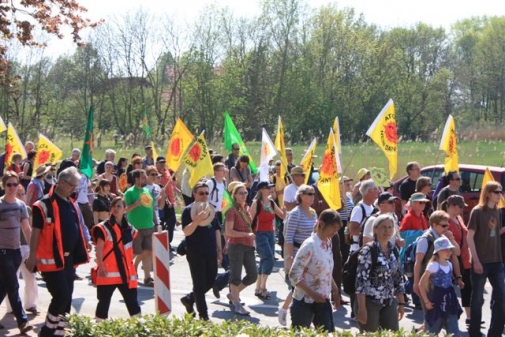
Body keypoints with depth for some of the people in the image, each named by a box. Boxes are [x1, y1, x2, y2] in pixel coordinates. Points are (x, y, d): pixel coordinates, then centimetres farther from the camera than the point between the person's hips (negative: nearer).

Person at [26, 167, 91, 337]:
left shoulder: (72, 204, 12)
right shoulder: (45, 205, -12)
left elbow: (79, 227, 21)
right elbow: (36, 232, -12)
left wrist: (87, 241, 10)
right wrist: (32, 256, -13)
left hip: (69, 258, 8)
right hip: (52, 259, -8)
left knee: (66, 298, 10)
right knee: (61, 296, -11)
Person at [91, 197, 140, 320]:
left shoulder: (129, 229, 12)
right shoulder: (104, 228, -5)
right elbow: (99, 249, -10)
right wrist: (101, 266, -18)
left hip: (126, 272, 5)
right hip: (108, 273, -5)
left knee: (132, 301, 7)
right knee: (104, 302, 3)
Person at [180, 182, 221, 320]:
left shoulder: (210, 209, 12)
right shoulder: (189, 210, -8)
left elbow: (217, 230, 17)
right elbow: (186, 231, -19)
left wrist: (219, 250, 14)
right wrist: (197, 220, -34)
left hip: (211, 253, 6)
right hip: (196, 253, -6)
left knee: (210, 281, 11)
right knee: (199, 284, -1)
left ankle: (189, 299, 32)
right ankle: (203, 316, 4)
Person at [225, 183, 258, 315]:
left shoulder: (246, 208, 14)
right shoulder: (232, 211, -9)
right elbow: (228, 232, -16)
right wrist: (247, 234, -17)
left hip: (248, 246, 8)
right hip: (236, 246, -8)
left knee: (253, 275, 7)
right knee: (236, 276, -3)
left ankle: (233, 294, 26)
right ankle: (236, 304, 8)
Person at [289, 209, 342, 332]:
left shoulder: (328, 243, 5)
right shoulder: (310, 245, -18)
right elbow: (294, 274, -21)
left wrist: (335, 290, 10)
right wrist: (313, 293, -23)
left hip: (323, 301, 7)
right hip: (305, 301, -7)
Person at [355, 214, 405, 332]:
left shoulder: (394, 251, 9)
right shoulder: (367, 251, -11)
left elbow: (398, 278, 16)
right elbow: (361, 279, -16)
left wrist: (401, 303, 14)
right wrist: (362, 307, -21)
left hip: (389, 303, 6)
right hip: (369, 302, -6)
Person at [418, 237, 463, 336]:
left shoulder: (449, 265, 7)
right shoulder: (433, 265, -13)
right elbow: (421, 284, -12)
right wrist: (426, 302, -12)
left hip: (450, 302, 6)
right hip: (437, 302, -6)